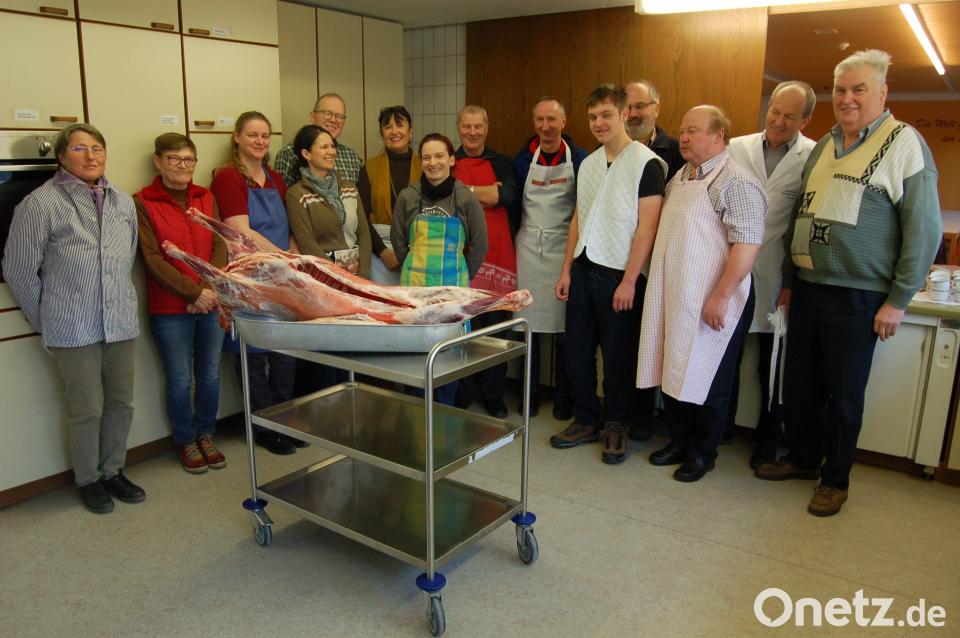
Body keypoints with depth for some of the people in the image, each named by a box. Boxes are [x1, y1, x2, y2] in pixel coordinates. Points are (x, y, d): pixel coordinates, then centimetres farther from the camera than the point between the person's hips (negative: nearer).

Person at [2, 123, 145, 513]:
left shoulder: (123, 202, 7)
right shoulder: (41, 204, -8)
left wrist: (120, 301, 14)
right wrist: (45, 321, 2)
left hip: (121, 322, 5)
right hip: (73, 329, -5)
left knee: (121, 402, 13)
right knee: (87, 409, 6)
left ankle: (113, 471, 32)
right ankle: (88, 480, 26)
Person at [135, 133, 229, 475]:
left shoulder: (206, 197, 9)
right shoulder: (142, 203, -4)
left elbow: (220, 245, 2)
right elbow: (152, 258, -10)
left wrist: (211, 289, -12)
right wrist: (194, 293, -16)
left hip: (211, 303, 4)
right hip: (170, 309, -4)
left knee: (210, 375, 11)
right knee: (180, 380, 5)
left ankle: (205, 435, 30)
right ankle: (186, 441, 24)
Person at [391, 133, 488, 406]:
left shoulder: (466, 198, -3)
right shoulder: (408, 196, 0)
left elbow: (479, 243, 4)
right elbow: (398, 240, 11)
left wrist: (463, 276, 7)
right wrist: (416, 269, 12)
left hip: (453, 286, -1)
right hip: (414, 284, 1)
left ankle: (446, 409, 22)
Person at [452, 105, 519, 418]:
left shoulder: (502, 163, 10)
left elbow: (507, 195, -10)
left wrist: (465, 191, -9)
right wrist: (486, 193, -10)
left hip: (497, 258, 1)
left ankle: (493, 397, 21)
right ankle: (461, 396, 18)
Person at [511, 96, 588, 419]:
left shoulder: (580, 159, -2)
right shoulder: (523, 159, 4)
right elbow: (514, 206, 9)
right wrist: (521, 238, 3)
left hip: (564, 248, -2)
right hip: (529, 247, 2)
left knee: (564, 327, 3)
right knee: (527, 322, 6)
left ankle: (564, 398, 17)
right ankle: (529, 393, 20)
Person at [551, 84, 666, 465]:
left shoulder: (647, 163, -7)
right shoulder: (588, 164, 14)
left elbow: (647, 227, -12)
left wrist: (629, 280, -15)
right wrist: (566, 270, 11)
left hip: (619, 275, -6)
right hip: (583, 270, 6)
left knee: (618, 356, 3)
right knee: (577, 350, 10)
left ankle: (617, 426, 21)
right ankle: (586, 421, 26)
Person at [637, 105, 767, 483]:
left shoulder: (735, 182, -12)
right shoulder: (679, 178, 14)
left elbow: (747, 243, -19)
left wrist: (721, 297, -23)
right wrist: (658, 286, 16)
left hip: (710, 304, -7)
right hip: (672, 299, 8)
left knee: (707, 380, 5)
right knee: (673, 372, 15)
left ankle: (703, 453, 21)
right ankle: (679, 441, 31)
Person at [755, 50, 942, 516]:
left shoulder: (904, 143, -6)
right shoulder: (823, 147, 13)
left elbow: (924, 229, -9)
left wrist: (898, 300, -11)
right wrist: (789, 281, 17)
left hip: (858, 296, -6)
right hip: (807, 288, 6)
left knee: (843, 394, 6)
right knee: (798, 383, 14)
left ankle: (835, 479, 23)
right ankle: (802, 458, 34)